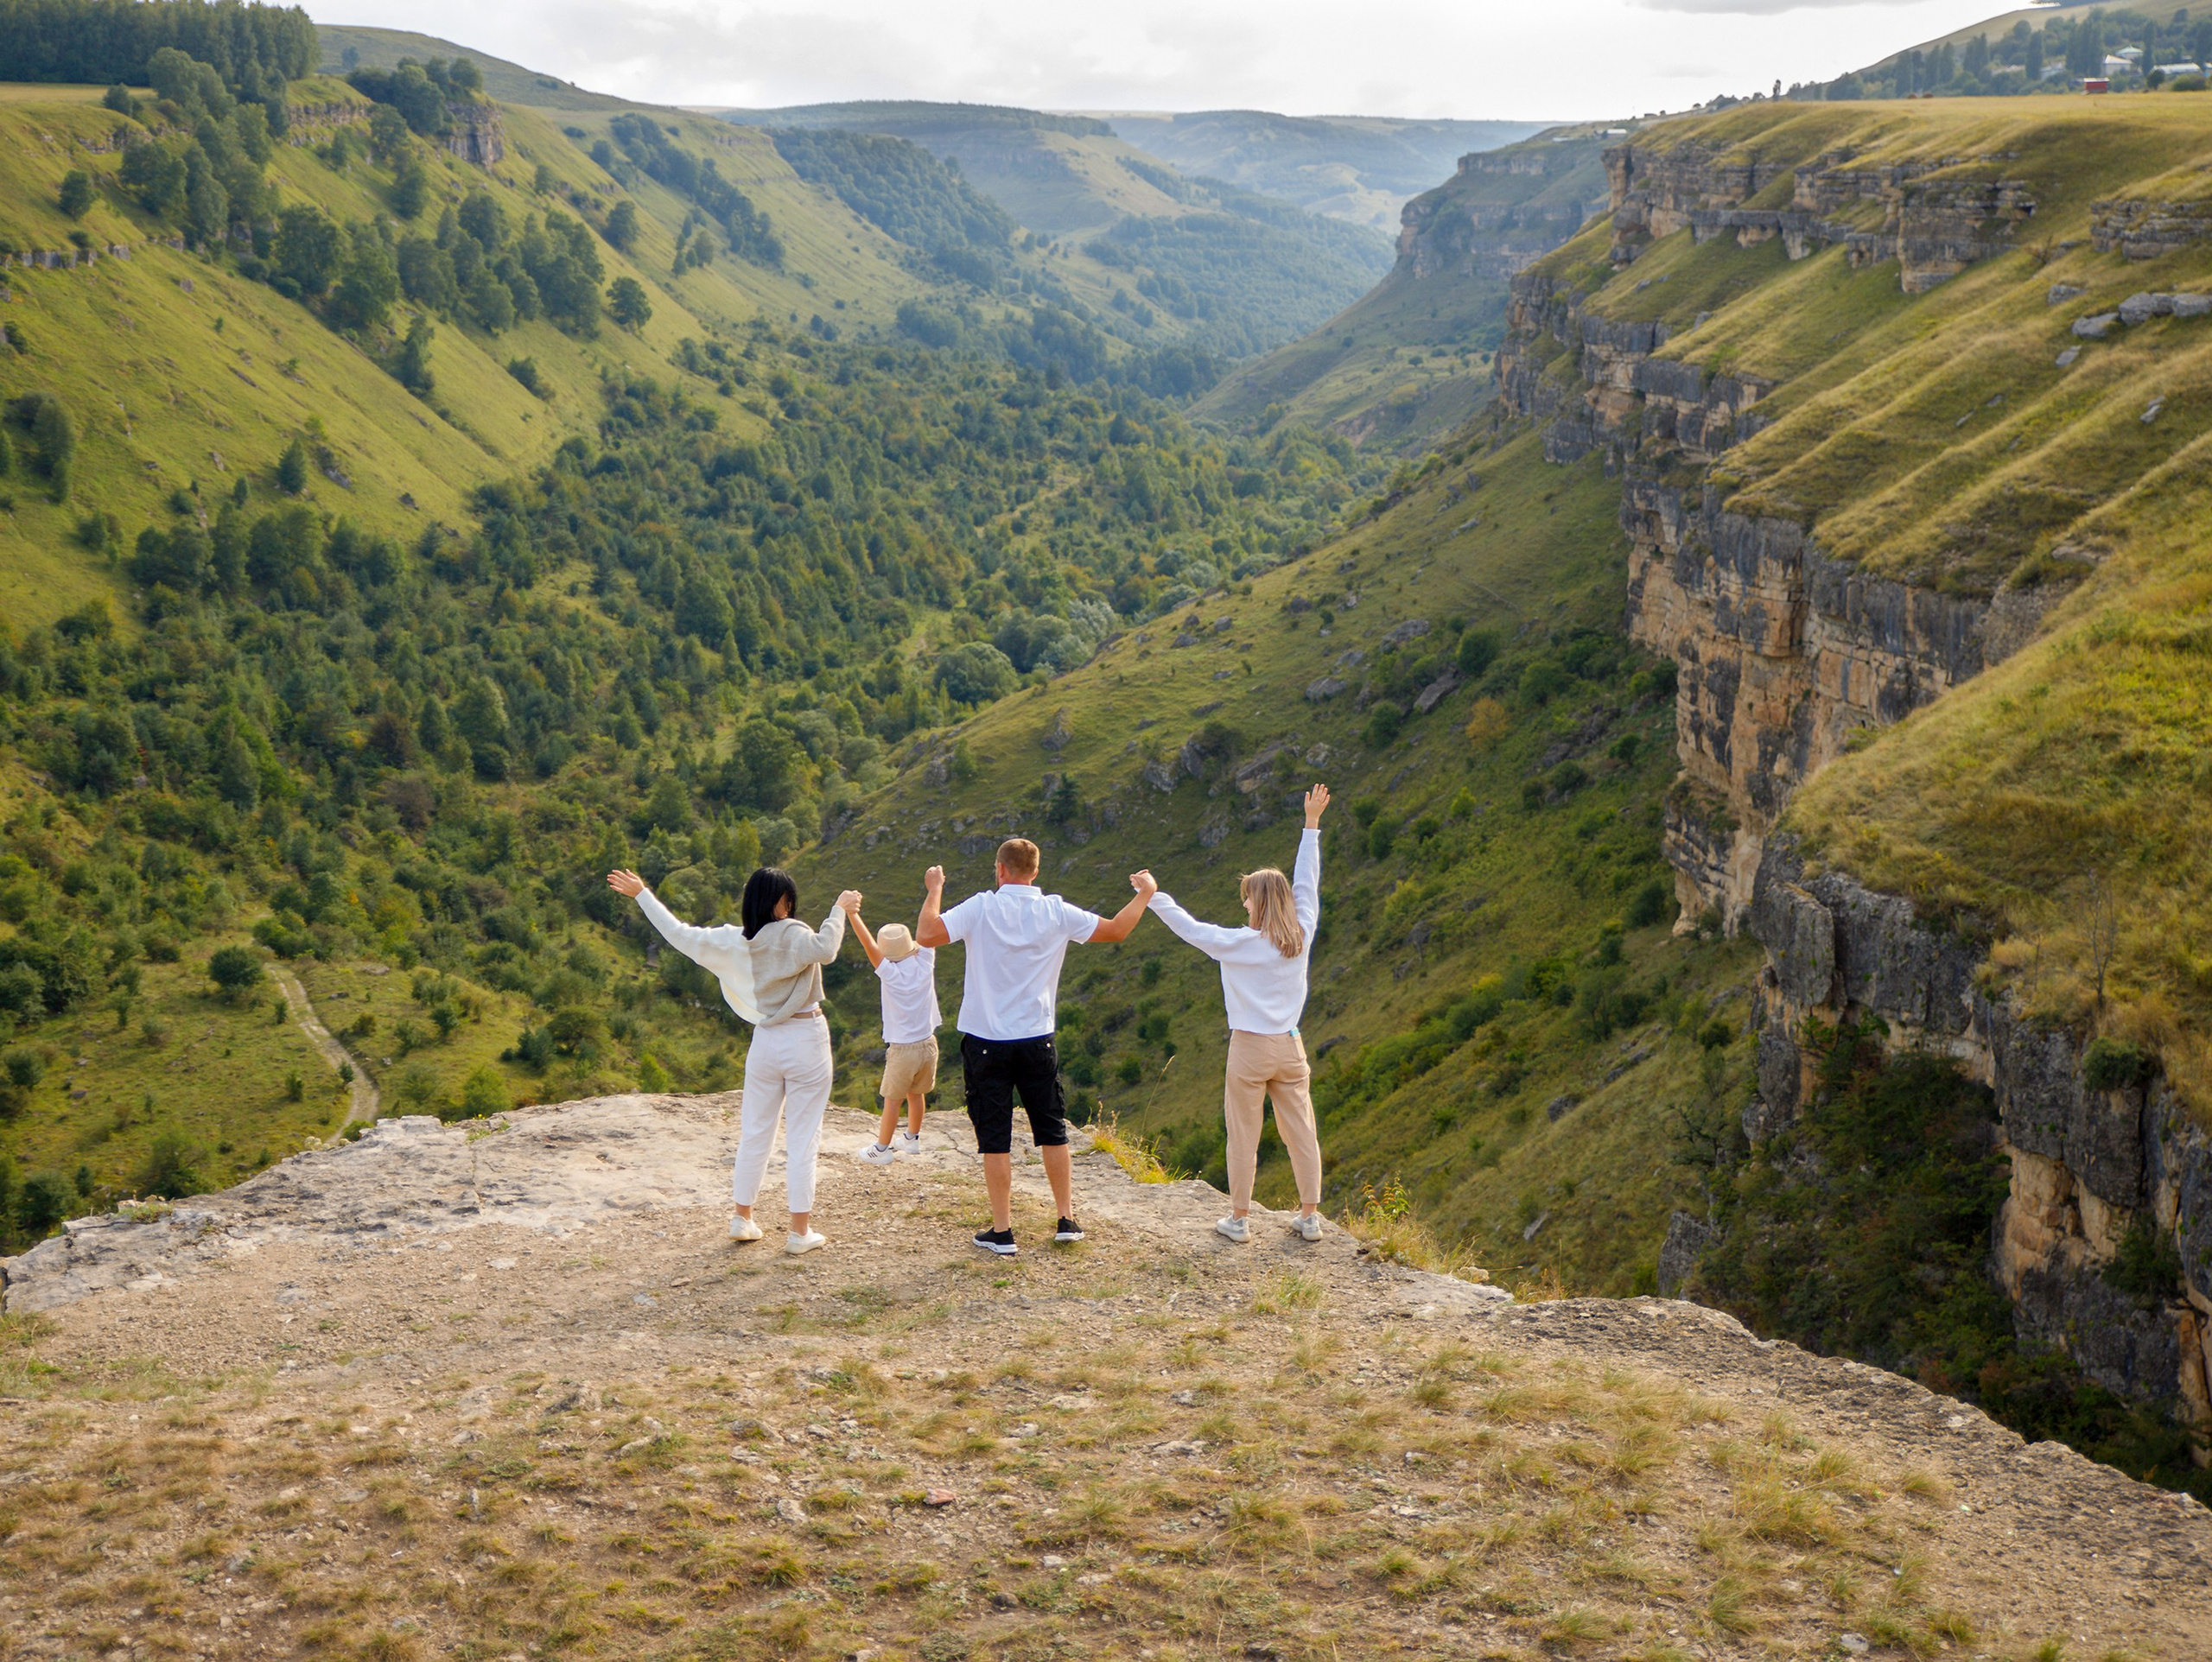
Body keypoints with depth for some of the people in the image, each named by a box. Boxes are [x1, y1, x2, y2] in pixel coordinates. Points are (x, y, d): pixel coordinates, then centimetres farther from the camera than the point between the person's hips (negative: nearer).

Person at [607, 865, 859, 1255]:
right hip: (806, 1041, -5)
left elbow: (679, 934, 7)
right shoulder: (793, 935, -17)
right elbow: (824, 949, -39)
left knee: (754, 1133, 17)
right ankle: (801, 1231, 3)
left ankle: (742, 1219, 24)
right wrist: (840, 909, -26)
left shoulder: (732, 941, -1)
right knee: (802, 1138, 1)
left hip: (766, 1043, 5)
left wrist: (641, 894, 18)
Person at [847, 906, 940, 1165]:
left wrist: (852, 912, -23)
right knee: (916, 1094, 21)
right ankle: (912, 1139, 35)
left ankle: (882, 1149, 15)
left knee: (892, 1100, 7)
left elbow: (869, 945, -22)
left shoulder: (890, 974, -18)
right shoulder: (924, 964, -9)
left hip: (902, 1050, -4)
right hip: (928, 1044, 4)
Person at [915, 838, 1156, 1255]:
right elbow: (1116, 930, 4)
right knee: (1052, 1131, 16)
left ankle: (1002, 1232, 5)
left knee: (995, 1139, 3)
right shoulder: (1057, 913, -3)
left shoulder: (981, 908, -10)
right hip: (1037, 1041, 2)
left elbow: (926, 935, -17)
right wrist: (1144, 894, 20)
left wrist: (934, 889, -1)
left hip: (986, 1043, -2)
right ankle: (1067, 1220, 22)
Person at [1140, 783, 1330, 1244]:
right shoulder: (1302, 936, -3)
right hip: (1290, 1046, 4)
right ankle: (1310, 1216, 14)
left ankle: (1239, 1219, 13)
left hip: (1250, 1049, -4)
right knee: (1300, 1131, 9)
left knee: (1243, 1136, 6)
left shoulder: (1238, 944, -13)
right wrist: (1311, 825, 15)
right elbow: (1308, 884, 7)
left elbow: (1191, 928, -5)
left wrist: (1153, 896, 9)